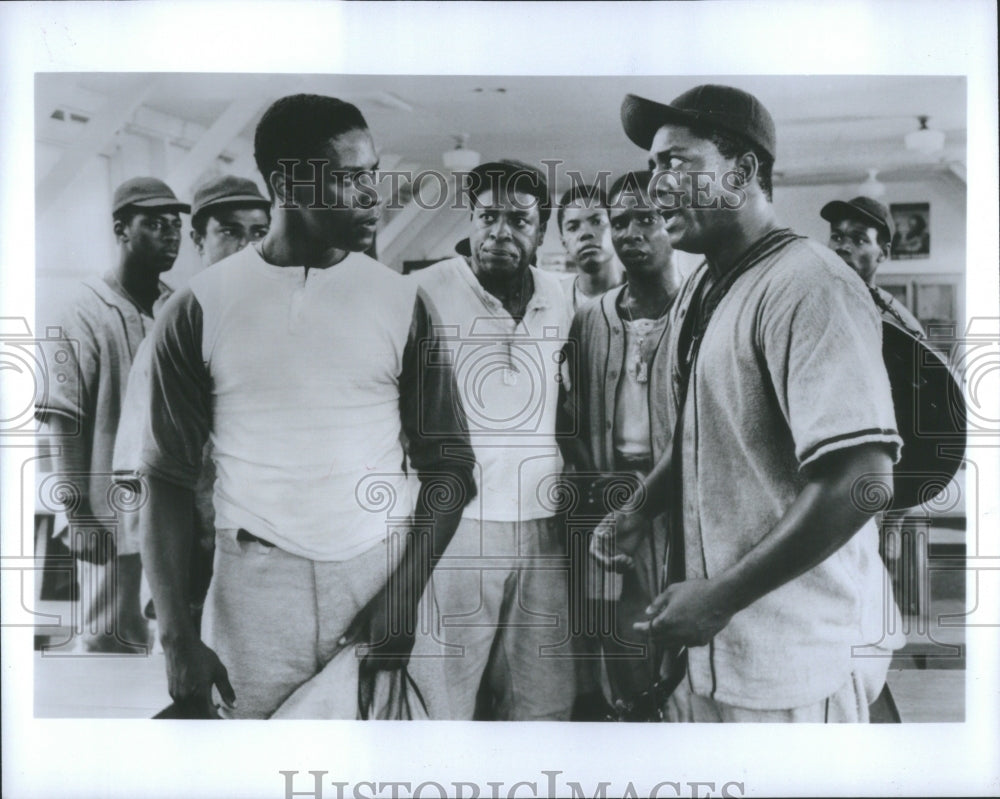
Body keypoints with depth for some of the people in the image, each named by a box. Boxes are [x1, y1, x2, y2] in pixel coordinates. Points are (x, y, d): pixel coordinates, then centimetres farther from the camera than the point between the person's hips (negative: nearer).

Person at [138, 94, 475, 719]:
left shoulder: (399, 301, 1)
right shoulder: (199, 311, 0)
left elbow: (449, 467, 2)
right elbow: (168, 480, 1)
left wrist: (406, 592, -11)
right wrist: (177, 637, -6)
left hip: (383, 575, 1)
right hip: (254, 594, 0)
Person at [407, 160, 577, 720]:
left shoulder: (559, 300, 11)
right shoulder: (426, 293, -5)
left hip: (541, 532, 5)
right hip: (453, 527, -5)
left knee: (543, 704, 9)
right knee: (444, 700, 0)